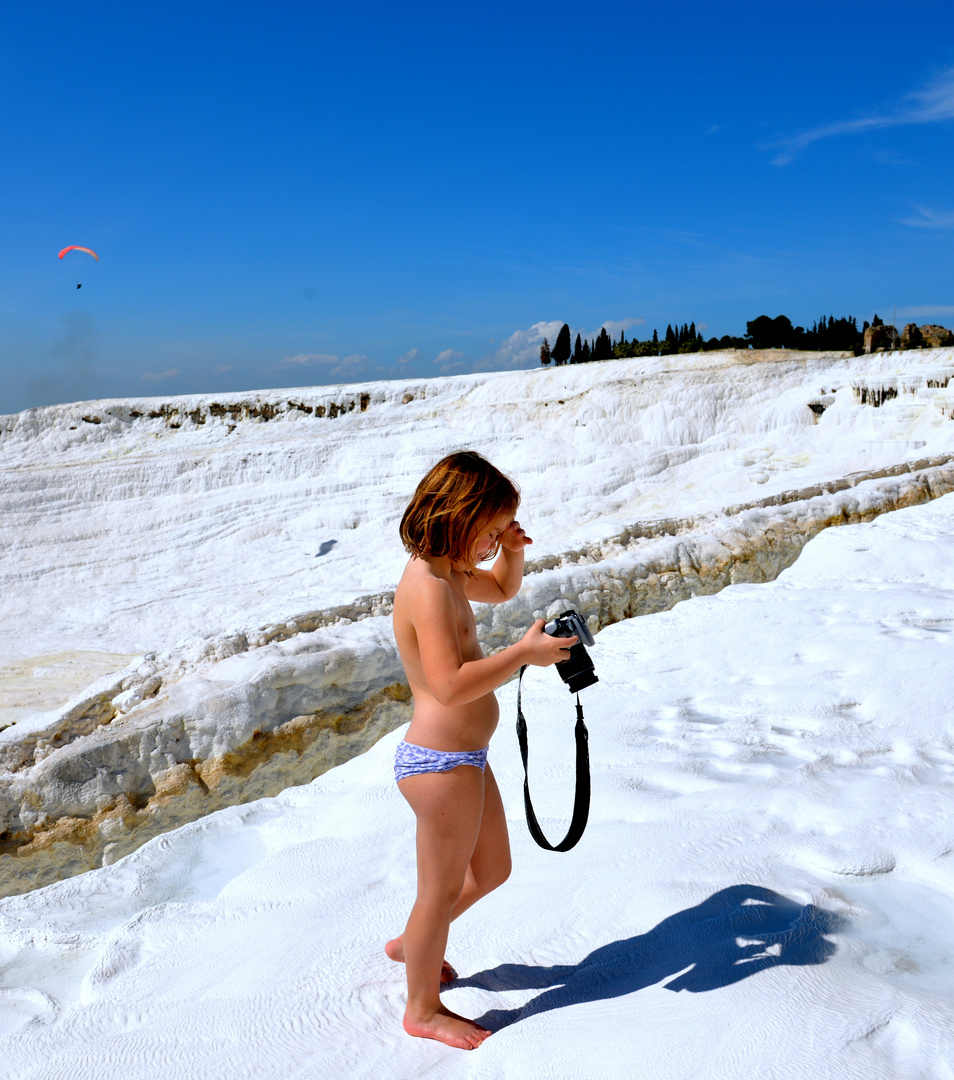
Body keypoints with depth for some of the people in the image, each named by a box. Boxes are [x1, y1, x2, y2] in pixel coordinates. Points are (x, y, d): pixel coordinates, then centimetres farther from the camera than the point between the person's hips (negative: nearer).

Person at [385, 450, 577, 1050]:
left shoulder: (445, 572, 7)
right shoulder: (428, 587, -24)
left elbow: (502, 589, 25)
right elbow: (452, 685, -32)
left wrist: (513, 553, 5)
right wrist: (523, 653, -27)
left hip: (465, 757, 10)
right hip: (442, 763, -10)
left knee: (492, 869, 26)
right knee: (442, 889, 10)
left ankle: (412, 945, 47)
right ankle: (423, 1009, 33)